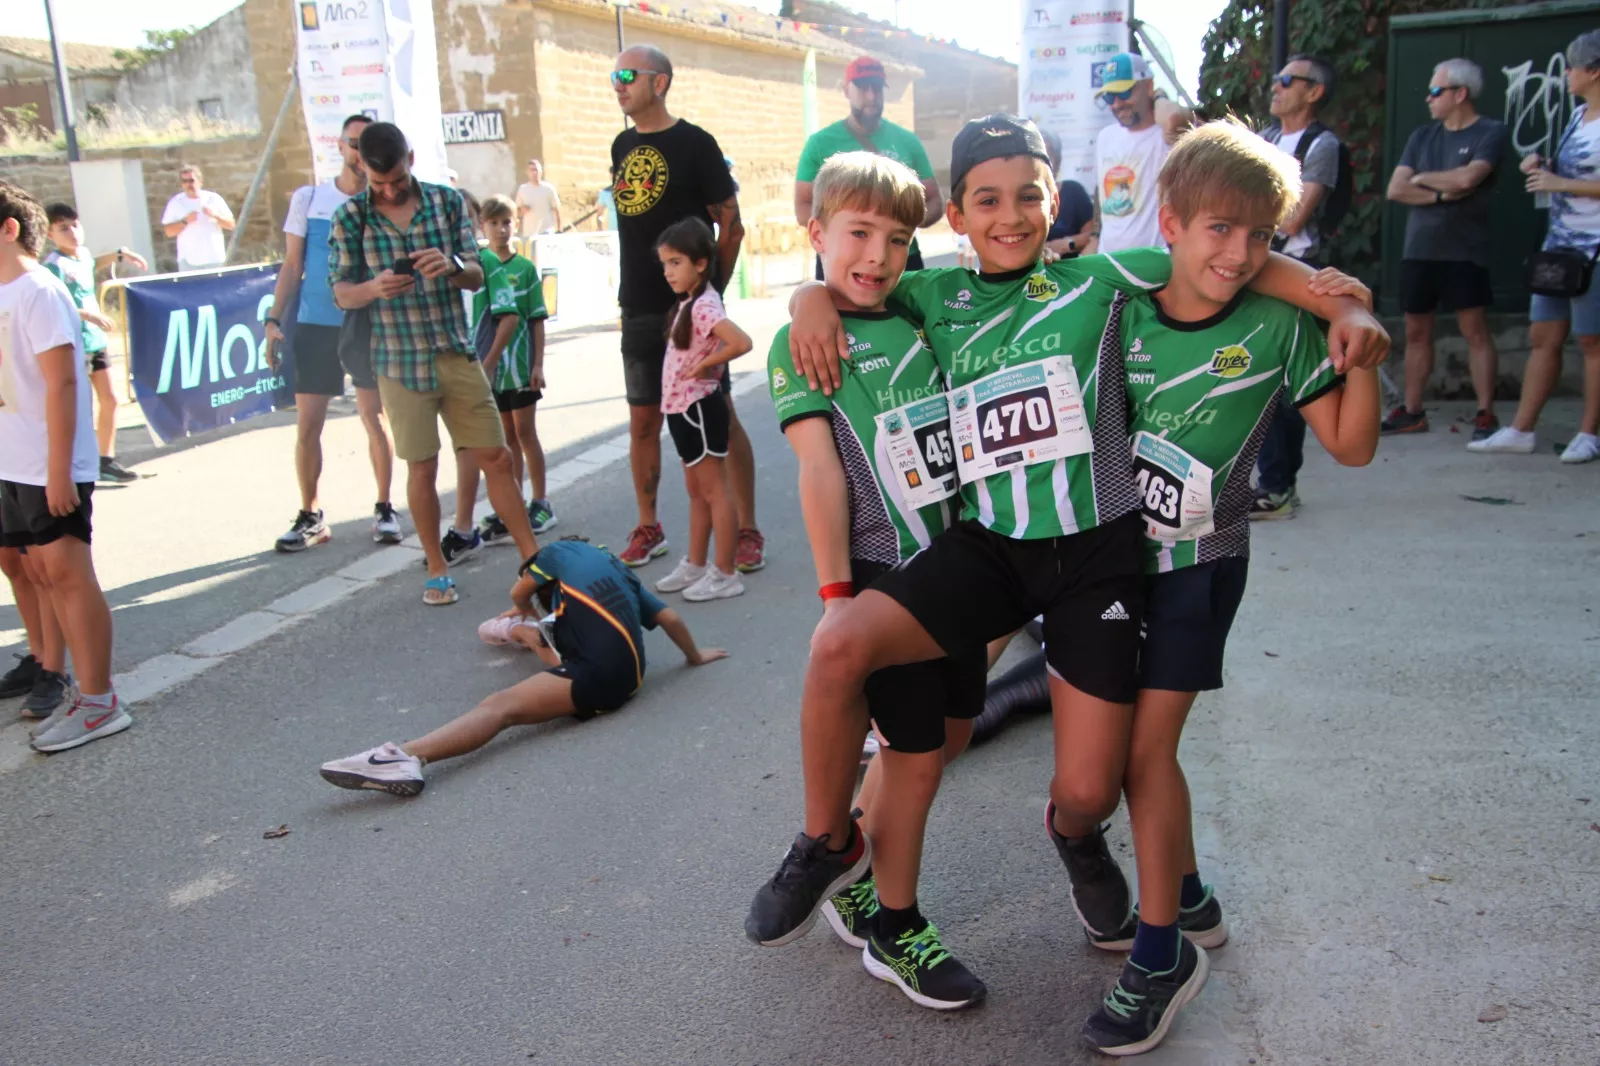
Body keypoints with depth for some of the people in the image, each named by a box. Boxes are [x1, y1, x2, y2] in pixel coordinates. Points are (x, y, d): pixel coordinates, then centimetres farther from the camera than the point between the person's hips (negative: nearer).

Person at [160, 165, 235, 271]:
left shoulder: (214, 198, 4)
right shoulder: (176, 202, 3)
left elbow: (231, 225, 3)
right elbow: (168, 231, -1)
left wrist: (215, 215, -14)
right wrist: (185, 221, -15)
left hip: (215, 259, 1)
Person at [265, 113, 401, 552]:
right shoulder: (308, 198, 5)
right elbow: (292, 265, 7)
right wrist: (275, 320, 1)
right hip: (314, 325, 1)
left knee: (376, 420, 2)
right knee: (307, 425, 2)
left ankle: (384, 509, 16)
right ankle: (310, 516, 13)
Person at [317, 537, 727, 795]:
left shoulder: (560, 551, 22)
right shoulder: (620, 571, 34)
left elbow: (520, 594, 38)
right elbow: (669, 617, 24)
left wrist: (528, 610, 61)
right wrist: (694, 655, 40)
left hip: (600, 673, -8)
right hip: (627, 671, 8)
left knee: (501, 707, -27)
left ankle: (406, 756, -47)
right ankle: (521, 631, 69)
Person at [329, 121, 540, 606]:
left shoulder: (447, 200, 3)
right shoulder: (350, 217, -1)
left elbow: (477, 276, 3)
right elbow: (341, 293, -1)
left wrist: (453, 266, -21)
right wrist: (374, 287, -24)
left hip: (457, 353, 2)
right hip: (401, 361, -1)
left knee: (496, 457, 4)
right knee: (422, 469, 5)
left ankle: (533, 558, 14)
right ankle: (437, 569, 20)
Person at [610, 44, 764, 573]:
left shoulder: (693, 143, -5)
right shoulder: (622, 146, 13)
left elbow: (731, 225, -4)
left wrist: (710, 291, -5)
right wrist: (633, 293, 12)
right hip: (639, 310, 6)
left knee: (720, 416, -2)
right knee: (643, 420, 9)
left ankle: (747, 531, 6)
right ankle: (648, 528, 22)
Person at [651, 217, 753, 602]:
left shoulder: (703, 306, -20)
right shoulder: (690, 303, 9)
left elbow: (741, 342, -34)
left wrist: (706, 365, -22)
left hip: (698, 409, -10)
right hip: (684, 409, 10)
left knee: (715, 491, -2)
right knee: (696, 491, 17)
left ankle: (725, 575, 5)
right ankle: (695, 565, 28)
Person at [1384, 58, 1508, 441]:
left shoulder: (1490, 133, -3)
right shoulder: (1422, 136, 14)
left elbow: (1467, 179, -19)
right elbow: (1395, 189, 4)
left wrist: (1423, 178, -2)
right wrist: (1443, 194, -9)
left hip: (1463, 251, -6)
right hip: (1418, 249, 6)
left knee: (1475, 330, -7)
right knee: (1416, 331, 8)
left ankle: (1485, 414, -4)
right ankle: (1412, 412, 15)